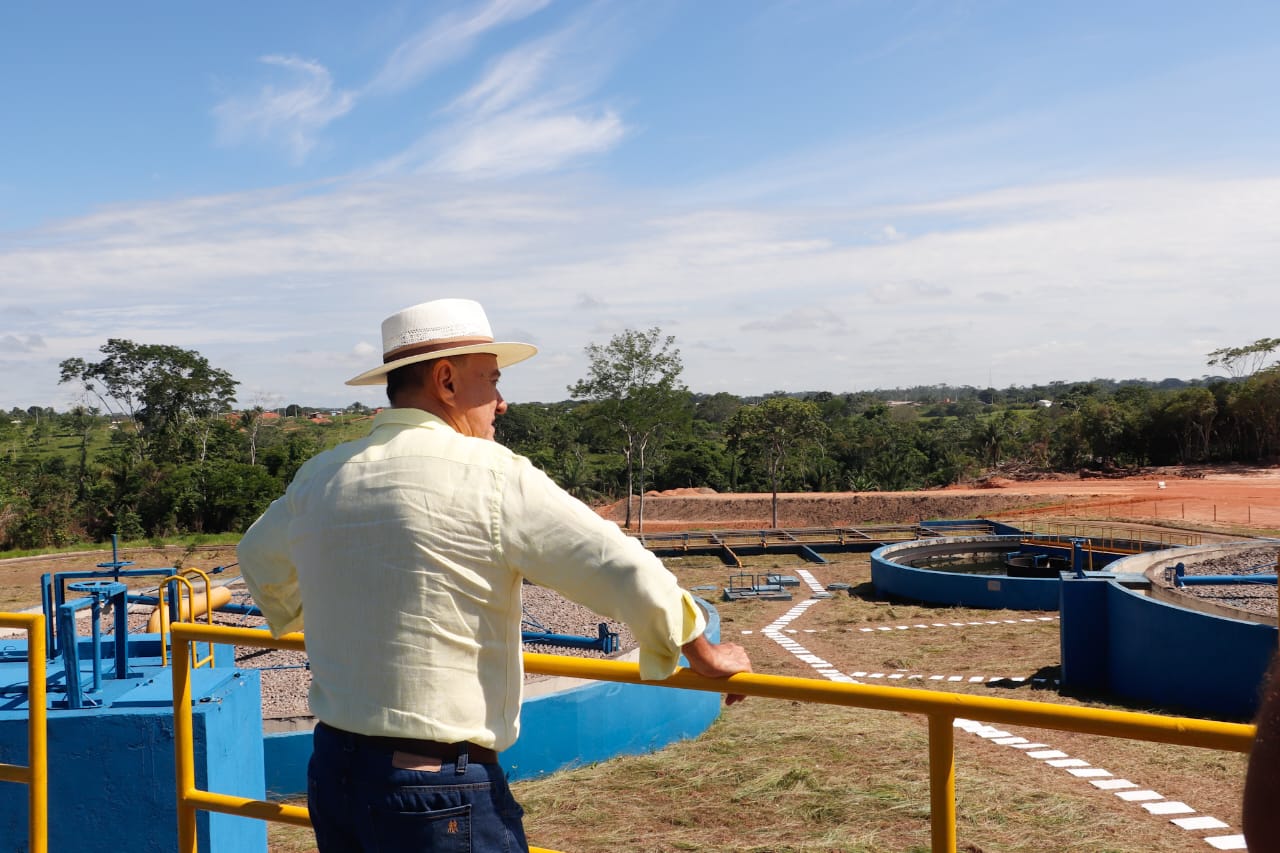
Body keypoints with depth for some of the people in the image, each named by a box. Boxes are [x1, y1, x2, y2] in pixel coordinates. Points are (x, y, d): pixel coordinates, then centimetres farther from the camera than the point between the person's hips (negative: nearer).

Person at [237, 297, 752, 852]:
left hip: (330, 768, 7)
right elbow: (628, 574, -15)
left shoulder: (319, 477, 6)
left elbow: (259, 560, 27)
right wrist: (703, 655, 1)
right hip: (439, 787, -7)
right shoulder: (492, 476, -14)